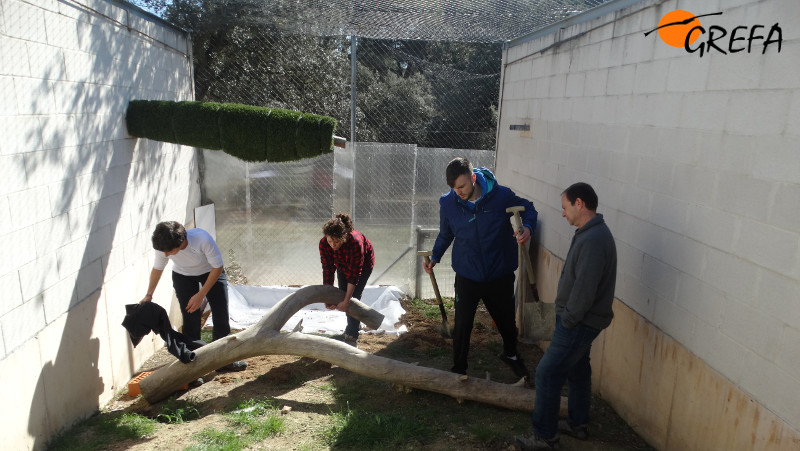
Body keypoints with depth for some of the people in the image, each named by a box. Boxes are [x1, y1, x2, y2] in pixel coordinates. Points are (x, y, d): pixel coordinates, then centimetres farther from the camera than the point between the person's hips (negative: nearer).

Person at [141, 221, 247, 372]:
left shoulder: (202, 239, -40)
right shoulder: (162, 247, -28)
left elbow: (217, 267, -25)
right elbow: (157, 269, -4)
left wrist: (201, 295, -24)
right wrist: (148, 295, -1)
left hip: (211, 273, -1)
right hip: (183, 276, 2)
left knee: (222, 317, -3)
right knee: (191, 320, -7)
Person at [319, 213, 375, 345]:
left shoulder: (356, 242, -43)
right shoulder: (324, 244, -30)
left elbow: (354, 274, -37)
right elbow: (328, 270, -24)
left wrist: (346, 301, -35)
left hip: (363, 264, -5)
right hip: (343, 265, 5)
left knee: (353, 296, -13)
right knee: (342, 295, 10)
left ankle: (351, 337, -4)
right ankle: (355, 325, 34)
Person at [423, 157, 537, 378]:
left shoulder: (501, 195, -17)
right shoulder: (448, 203, -11)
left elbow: (528, 209, 1)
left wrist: (527, 227, -18)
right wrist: (435, 257, -3)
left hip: (500, 275, 0)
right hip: (467, 276, 0)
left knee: (507, 321, 20)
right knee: (462, 325, 7)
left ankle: (510, 354, 51)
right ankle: (458, 368, 31)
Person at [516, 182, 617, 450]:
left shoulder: (593, 240, -26)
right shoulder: (592, 232, 8)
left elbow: (585, 289, -27)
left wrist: (567, 320, -17)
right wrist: (567, 315, 13)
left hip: (580, 323, -10)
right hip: (582, 319, 10)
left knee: (547, 374, -4)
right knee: (577, 370, 21)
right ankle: (577, 424, 37)